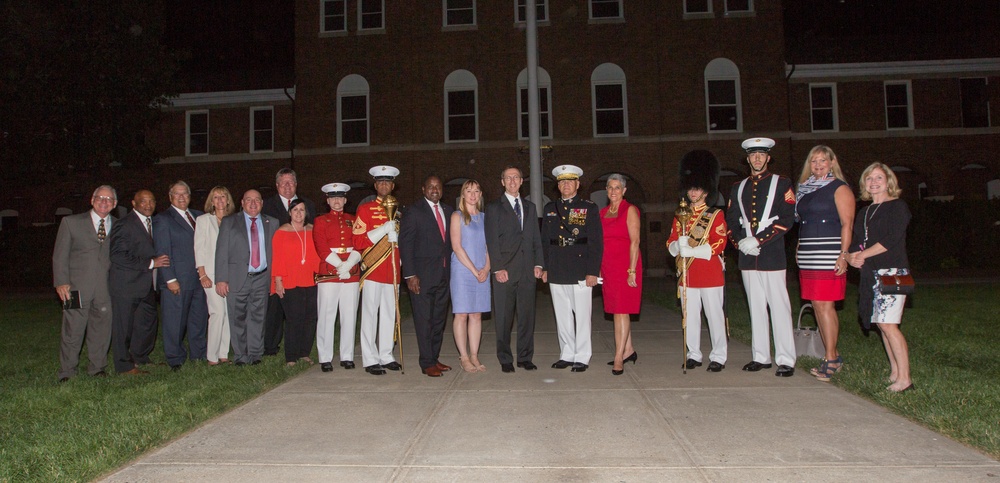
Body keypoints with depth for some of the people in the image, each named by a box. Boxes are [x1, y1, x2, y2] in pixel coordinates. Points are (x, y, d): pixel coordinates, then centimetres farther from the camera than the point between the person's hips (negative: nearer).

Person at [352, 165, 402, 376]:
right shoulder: (365, 209, 0)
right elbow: (358, 242, -7)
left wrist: (396, 236, 1)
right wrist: (384, 230, -16)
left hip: (392, 271, 5)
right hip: (373, 270, -5)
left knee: (389, 315, 8)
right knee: (370, 315, -2)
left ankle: (386, 356, 18)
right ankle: (370, 360, 4)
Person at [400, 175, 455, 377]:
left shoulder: (448, 211, 14)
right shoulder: (413, 212, -3)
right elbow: (405, 244, -7)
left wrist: (452, 270, 7)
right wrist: (410, 275, -13)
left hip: (444, 274, 6)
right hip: (422, 275, -6)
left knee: (439, 319, 10)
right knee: (424, 320, -2)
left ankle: (434, 358, 20)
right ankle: (427, 363, 6)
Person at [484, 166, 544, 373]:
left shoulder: (530, 207, 18)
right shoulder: (494, 208, 3)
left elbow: (536, 238, 15)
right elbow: (492, 241, -3)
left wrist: (538, 263, 4)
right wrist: (498, 268, -11)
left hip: (528, 270, 4)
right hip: (505, 271, -4)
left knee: (527, 316, 6)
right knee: (504, 318, 1)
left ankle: (525, 358, 16)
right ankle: (505, 360, 11)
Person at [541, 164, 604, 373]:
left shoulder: (589, 208, 1)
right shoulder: (549, 209, 13)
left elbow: (596, 242, -3)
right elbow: (545, 241, 16)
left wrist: (593, 272, -10)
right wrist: (545, 268, 9)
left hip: (580, 271, -4)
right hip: (556, 273, 4)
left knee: (582, 315, 1)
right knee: (562, 316, 10)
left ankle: (582, 358, 11)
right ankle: (567, 355, 21)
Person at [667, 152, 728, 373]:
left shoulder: (716, 215, 0)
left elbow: (719, 244, -9)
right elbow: (670, 242, 11)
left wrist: (693, 251, -19)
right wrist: (679, 245, -13)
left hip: (710, 272, -4)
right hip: (687, 274, 4)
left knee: (715, 316, 1)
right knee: (690, 317, 7)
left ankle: (719, 357, 9)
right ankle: (694, 355, 17)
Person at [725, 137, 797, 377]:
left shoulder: (782, 184, 1)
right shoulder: (738, 188, 14)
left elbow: (787, 218, -8)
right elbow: (731, 220, 12)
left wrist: (758, 240, -14)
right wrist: (741, 242, -7)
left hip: (772, 255, -4)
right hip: (748, 258, 5)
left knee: (779, 307, -4)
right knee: (756, 307, 10)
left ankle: (786, 360, 1)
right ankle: (761, 356, 17)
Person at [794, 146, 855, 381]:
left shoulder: (839, 188, -3)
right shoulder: (804, 188, 17)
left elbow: (847, 224, -10)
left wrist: (843, 254, -18)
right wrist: (799, 250, 14)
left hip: (829, 255, -7)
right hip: (807, 257, 7)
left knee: (825, 305, -9)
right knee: (817, 305, 8)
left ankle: (830, 360, -2)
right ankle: (833, 356, 18)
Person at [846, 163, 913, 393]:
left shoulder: (897, 207, -2)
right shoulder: (864, 213, 18)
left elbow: (891, 240, -14)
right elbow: (855, 243, 15)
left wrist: (862, 254, -9)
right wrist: (851, 257, -6)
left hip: (892, 271, -7)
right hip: (870, 274, 7)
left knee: (888, 323, -13)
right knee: (882, 324, 7)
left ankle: (904, 378, -10)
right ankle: (894, 371, 14)